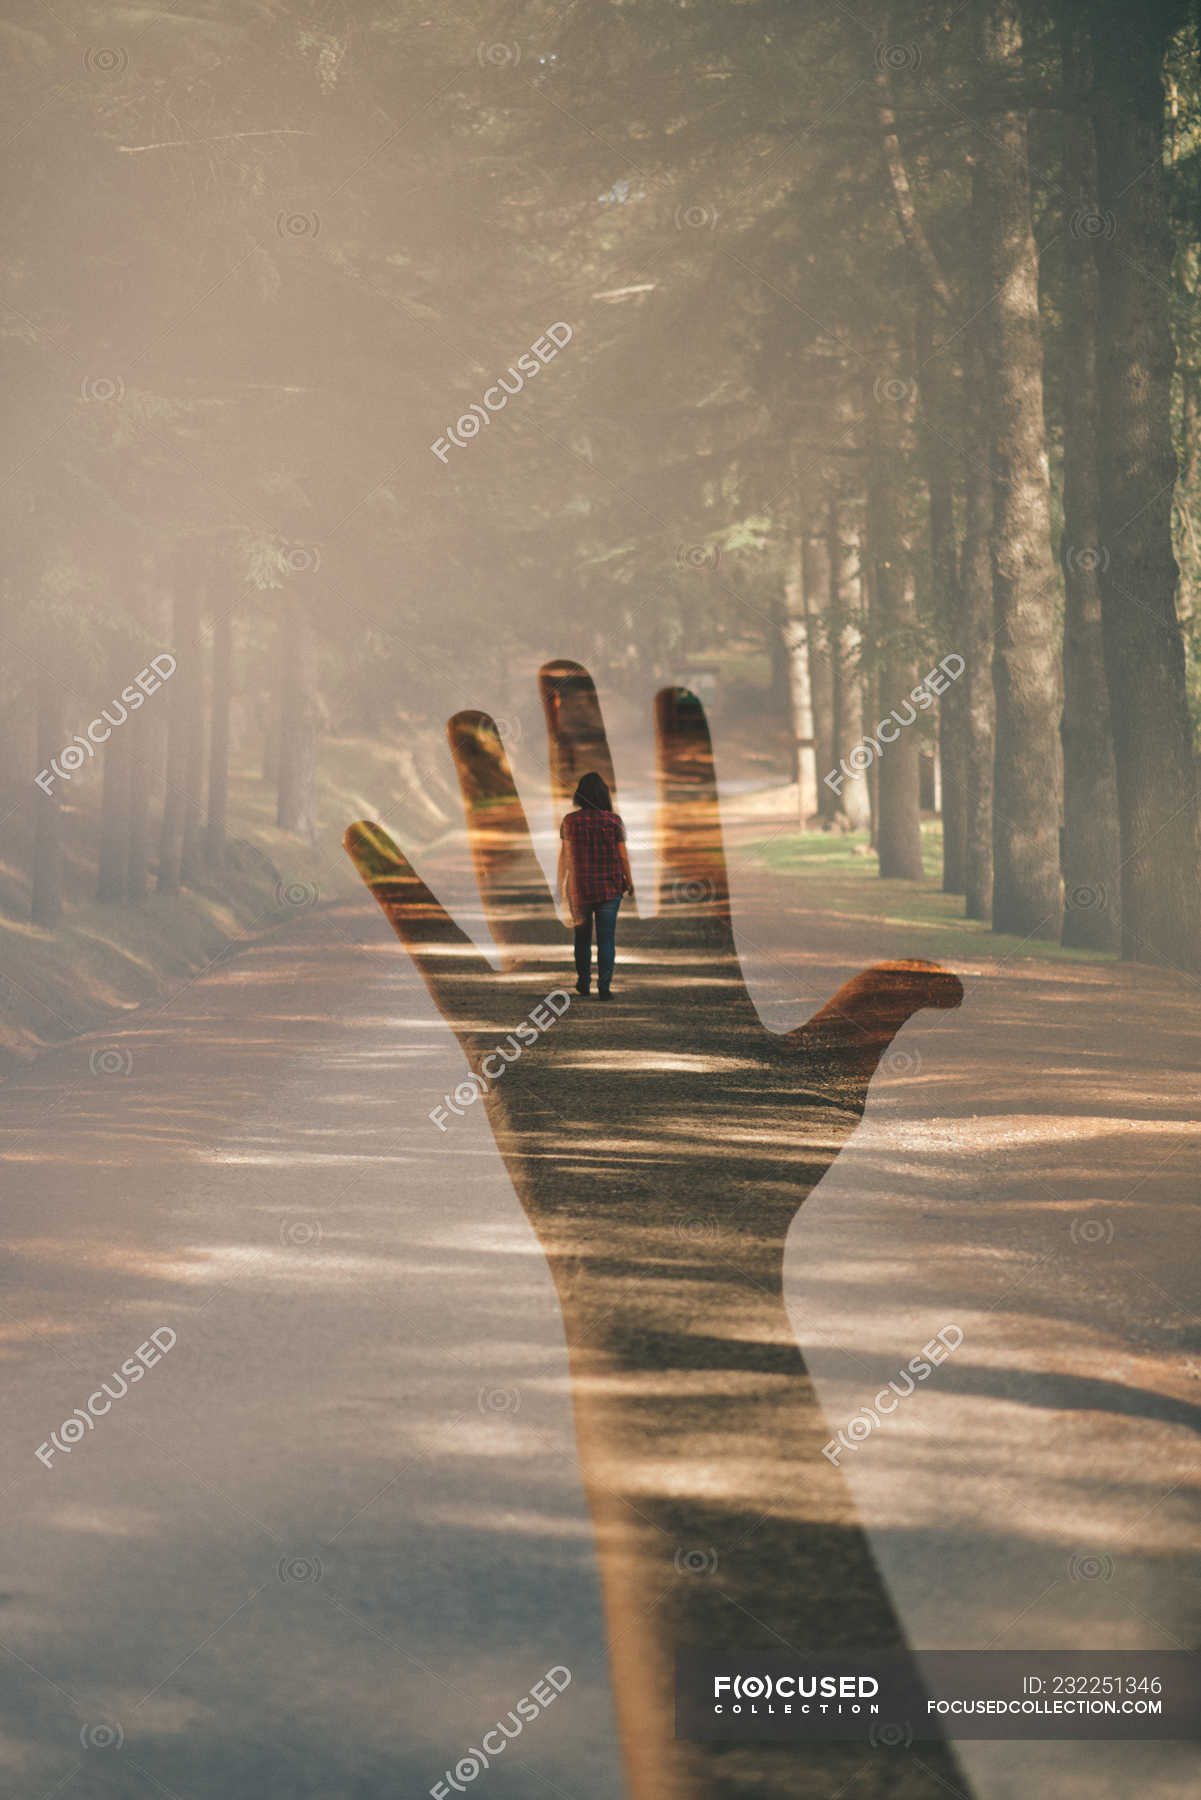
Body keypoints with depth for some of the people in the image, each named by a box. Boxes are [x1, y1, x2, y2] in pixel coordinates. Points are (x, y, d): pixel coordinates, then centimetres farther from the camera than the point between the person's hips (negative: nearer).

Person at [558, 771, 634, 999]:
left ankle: (584, 981, 27)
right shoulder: (613, 820, -7)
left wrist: (562, 884, 7)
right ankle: (604, 986, -6)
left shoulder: (570, 821, -5)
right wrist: (629, 880, 11)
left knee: (582, 934, 19)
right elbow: (623, 854, -3)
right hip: (609, 886, -1)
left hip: (580, 886, 1)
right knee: (606, 937, 2)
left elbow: (565, 855, -3)